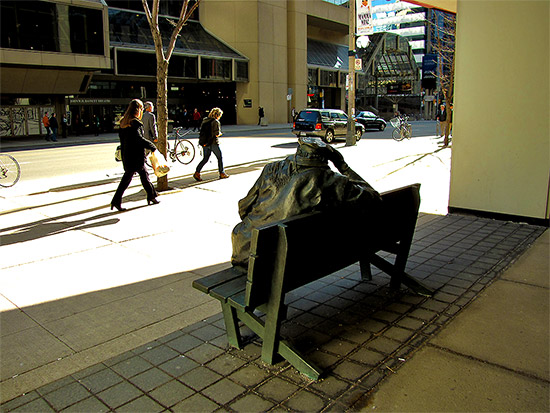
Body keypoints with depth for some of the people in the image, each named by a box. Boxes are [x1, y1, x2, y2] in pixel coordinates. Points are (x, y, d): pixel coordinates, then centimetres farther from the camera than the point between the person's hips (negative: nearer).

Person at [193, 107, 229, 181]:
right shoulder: (215, 122, -11)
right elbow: (217, 134, -17)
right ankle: (222, 173, 15)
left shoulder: (204, 121, 11)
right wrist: (220, 133, 3)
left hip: (205, 143, 7)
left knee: (205, 159, 12)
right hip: (213, 143, -6)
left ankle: (197, 173, 0)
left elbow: (202, 132, 13)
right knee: (220, 158, 10)